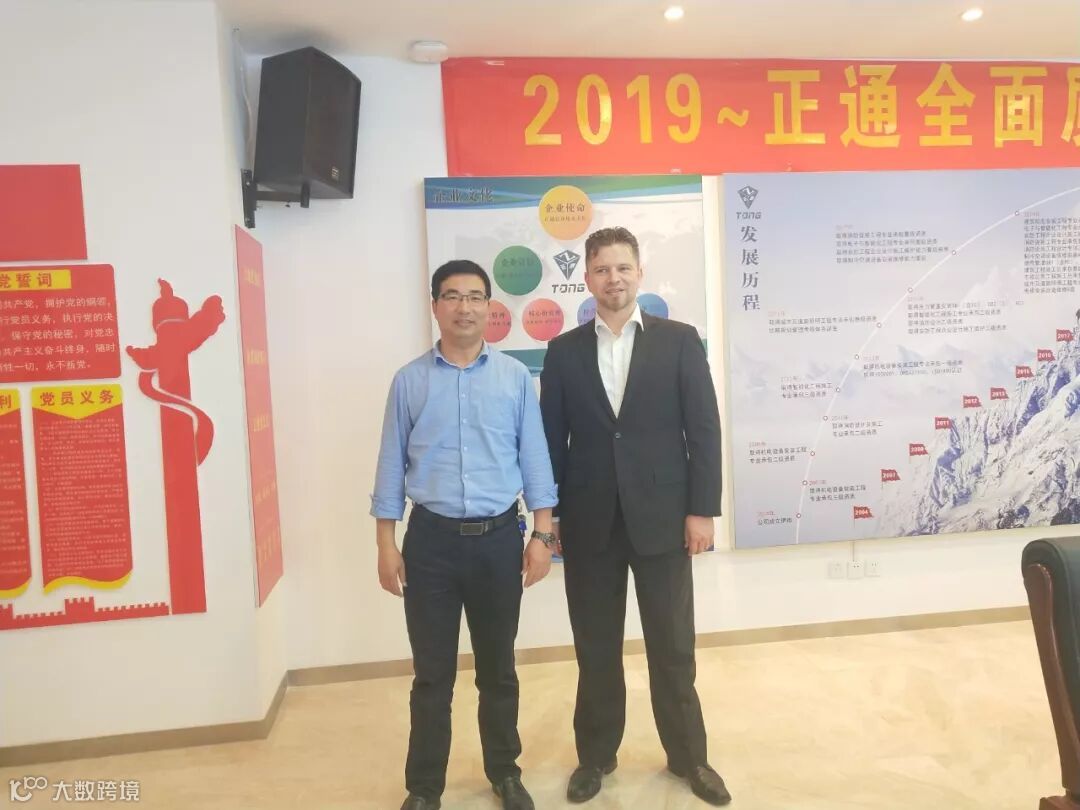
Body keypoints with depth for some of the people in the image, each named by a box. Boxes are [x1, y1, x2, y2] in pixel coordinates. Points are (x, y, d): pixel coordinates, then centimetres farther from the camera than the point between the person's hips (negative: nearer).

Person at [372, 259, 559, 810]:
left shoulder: (515, 377, 2)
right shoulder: (409, 381, 1)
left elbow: (534, 458, 1)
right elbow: (392, 465, 3)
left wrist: (542, 535, -3)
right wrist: (386, 544, 0)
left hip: (498, 538, 1)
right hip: (431, 540, 0)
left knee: (497, 668, 16)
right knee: (432, 673, 10)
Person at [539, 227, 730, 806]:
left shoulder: (679, 341, 1)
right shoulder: (563, 351, 5)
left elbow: (704, 430, -2)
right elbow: (552, 440, 5)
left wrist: (702, 509, -7)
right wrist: (549, 515, 2)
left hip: (662, 518, -1)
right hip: (589, 523, 1)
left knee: (673, 647, 11)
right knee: (595, 649, 14)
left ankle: (688, 756, 32)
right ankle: (596, 755, 33)